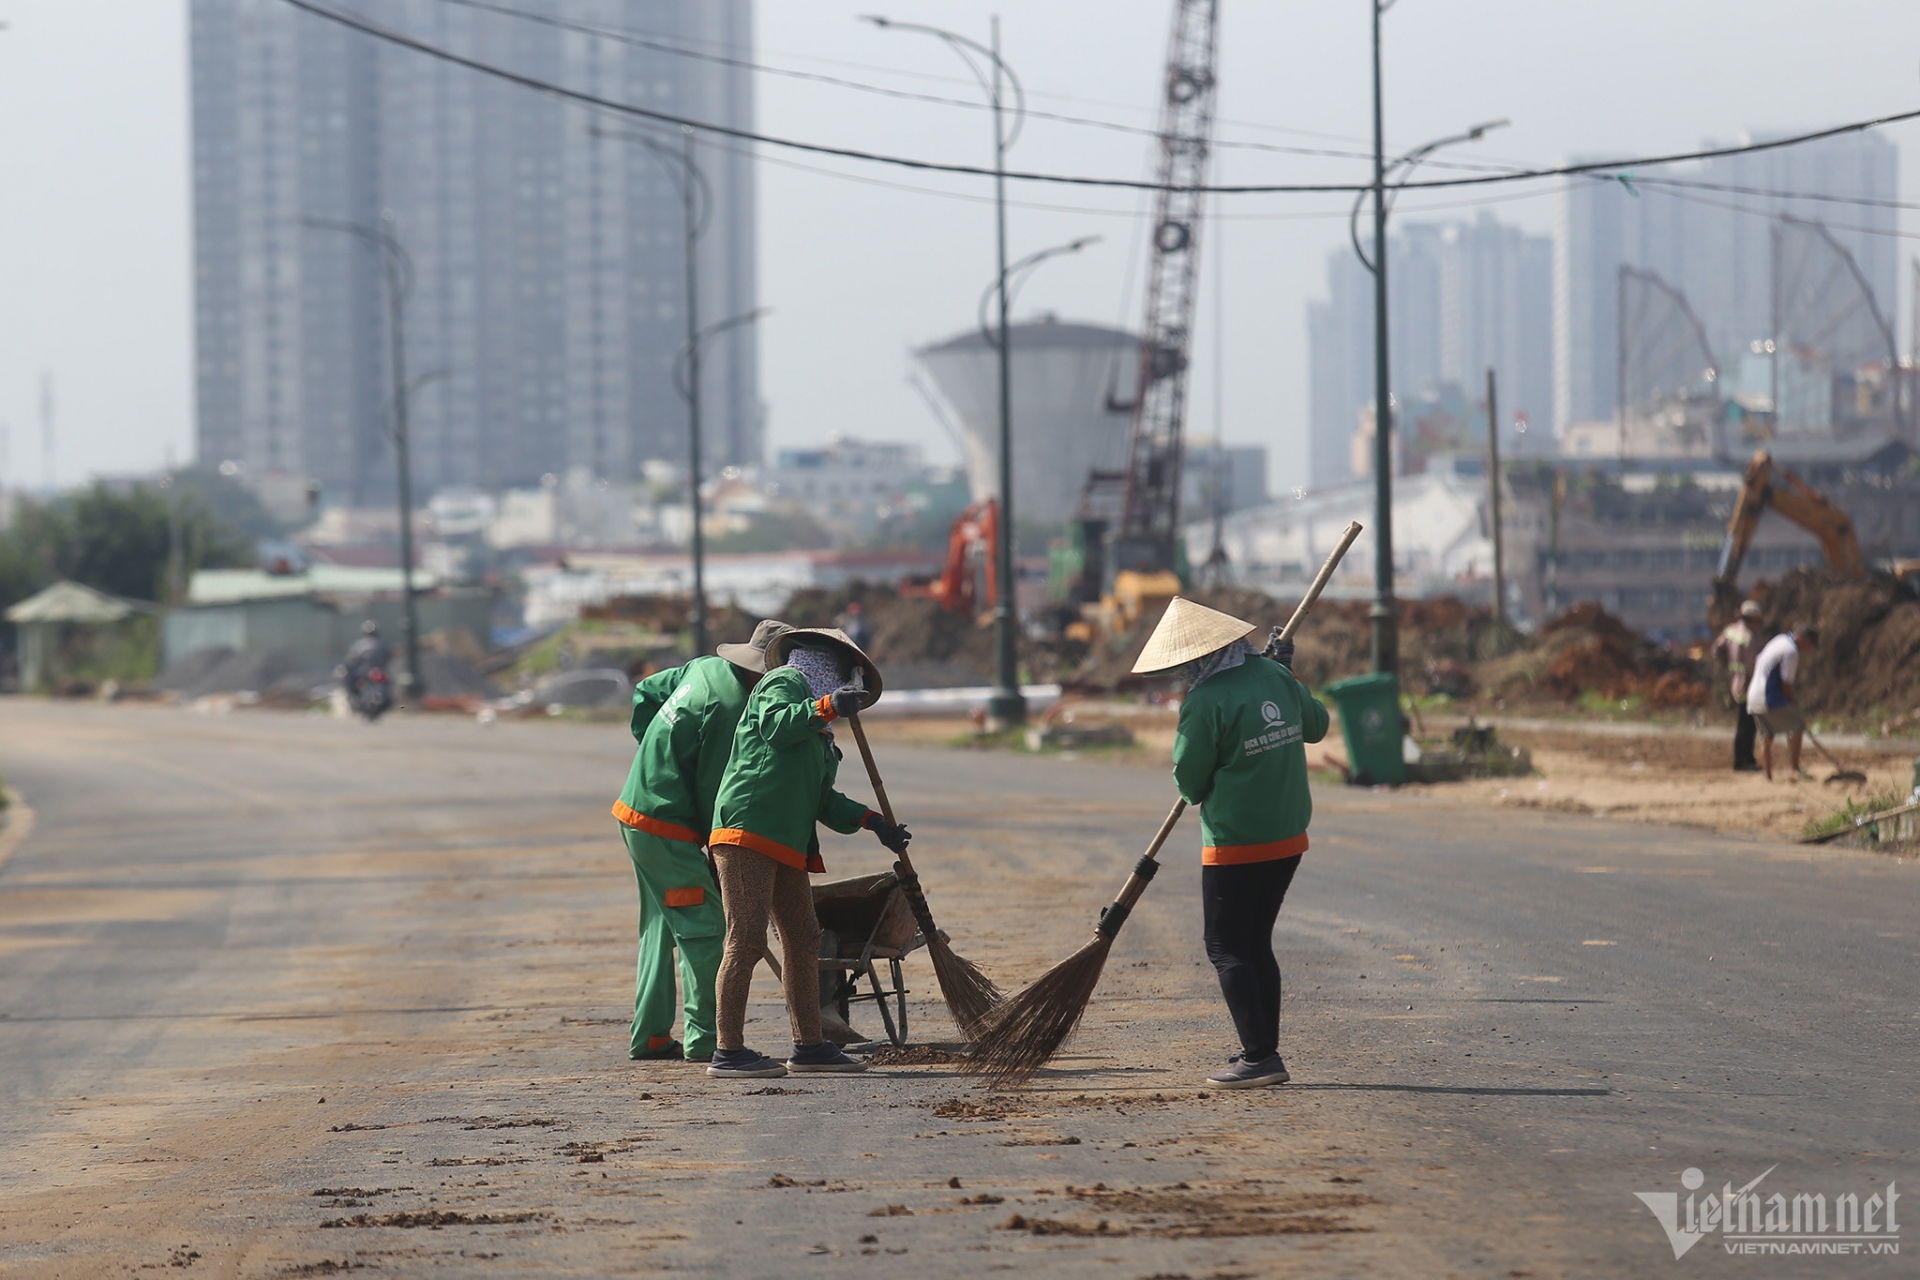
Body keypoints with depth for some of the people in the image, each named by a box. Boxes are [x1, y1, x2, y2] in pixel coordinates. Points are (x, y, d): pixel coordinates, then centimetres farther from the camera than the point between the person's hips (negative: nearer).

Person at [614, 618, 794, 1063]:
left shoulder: (707, 667, 5)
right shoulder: (730, 708, -22)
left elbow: (646, 692, 20)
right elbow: (713, 789, -19)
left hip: (636, 813, 10)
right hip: (666, 826, -10)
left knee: (662, 926, 17)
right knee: (706, 926, -7)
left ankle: (650, 1035, 23)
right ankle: (704, 1038, -7)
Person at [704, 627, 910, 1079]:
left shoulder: (818, 735, 30)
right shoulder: (784, 682, 3)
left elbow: (823, 800, 27)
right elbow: (774, 724, -18)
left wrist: (873, 822, 17)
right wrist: (826, 707, -28)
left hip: (787, 844, 10)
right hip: (747, 830, -10)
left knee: (803, 940, 12)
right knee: (747, 939, -12)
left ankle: (808, 1046, 20)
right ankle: (728, 1053, -12)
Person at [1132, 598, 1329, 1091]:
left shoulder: (1204, 702, -16)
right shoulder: (1275, 676, 3)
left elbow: (1190, 783, -8)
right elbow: (1316, 725, 21)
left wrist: (1197, 790, 15)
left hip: (1236, 843, -7)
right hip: (1289, 835, 7)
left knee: (1227, 948, -1)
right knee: (1256, 942, 17)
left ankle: (1259, 1056, -10)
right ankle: (1264, 1051, 20)